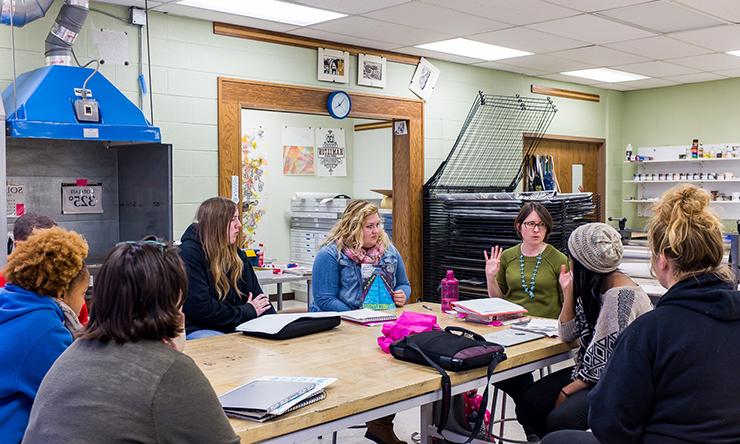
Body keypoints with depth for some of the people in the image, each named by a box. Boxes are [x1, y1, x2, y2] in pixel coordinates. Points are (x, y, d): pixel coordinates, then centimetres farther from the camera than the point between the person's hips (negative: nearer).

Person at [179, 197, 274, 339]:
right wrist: (246, 312, -9)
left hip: (235, 328, 7)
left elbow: (256, 296, 14)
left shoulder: (237, 254, 15)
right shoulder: (188, 254, -10)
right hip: (198, 330, -7)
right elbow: (201, 308, -17)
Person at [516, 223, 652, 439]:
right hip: (590, 371, 9)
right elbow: (568, 334, 10)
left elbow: (609, 361, -22)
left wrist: (567, 391, -13)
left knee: (559, 419, -26)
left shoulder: (620, 295, -24)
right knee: (530, 401, -2)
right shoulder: (592, 286, 4)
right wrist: (568, 291, 0)